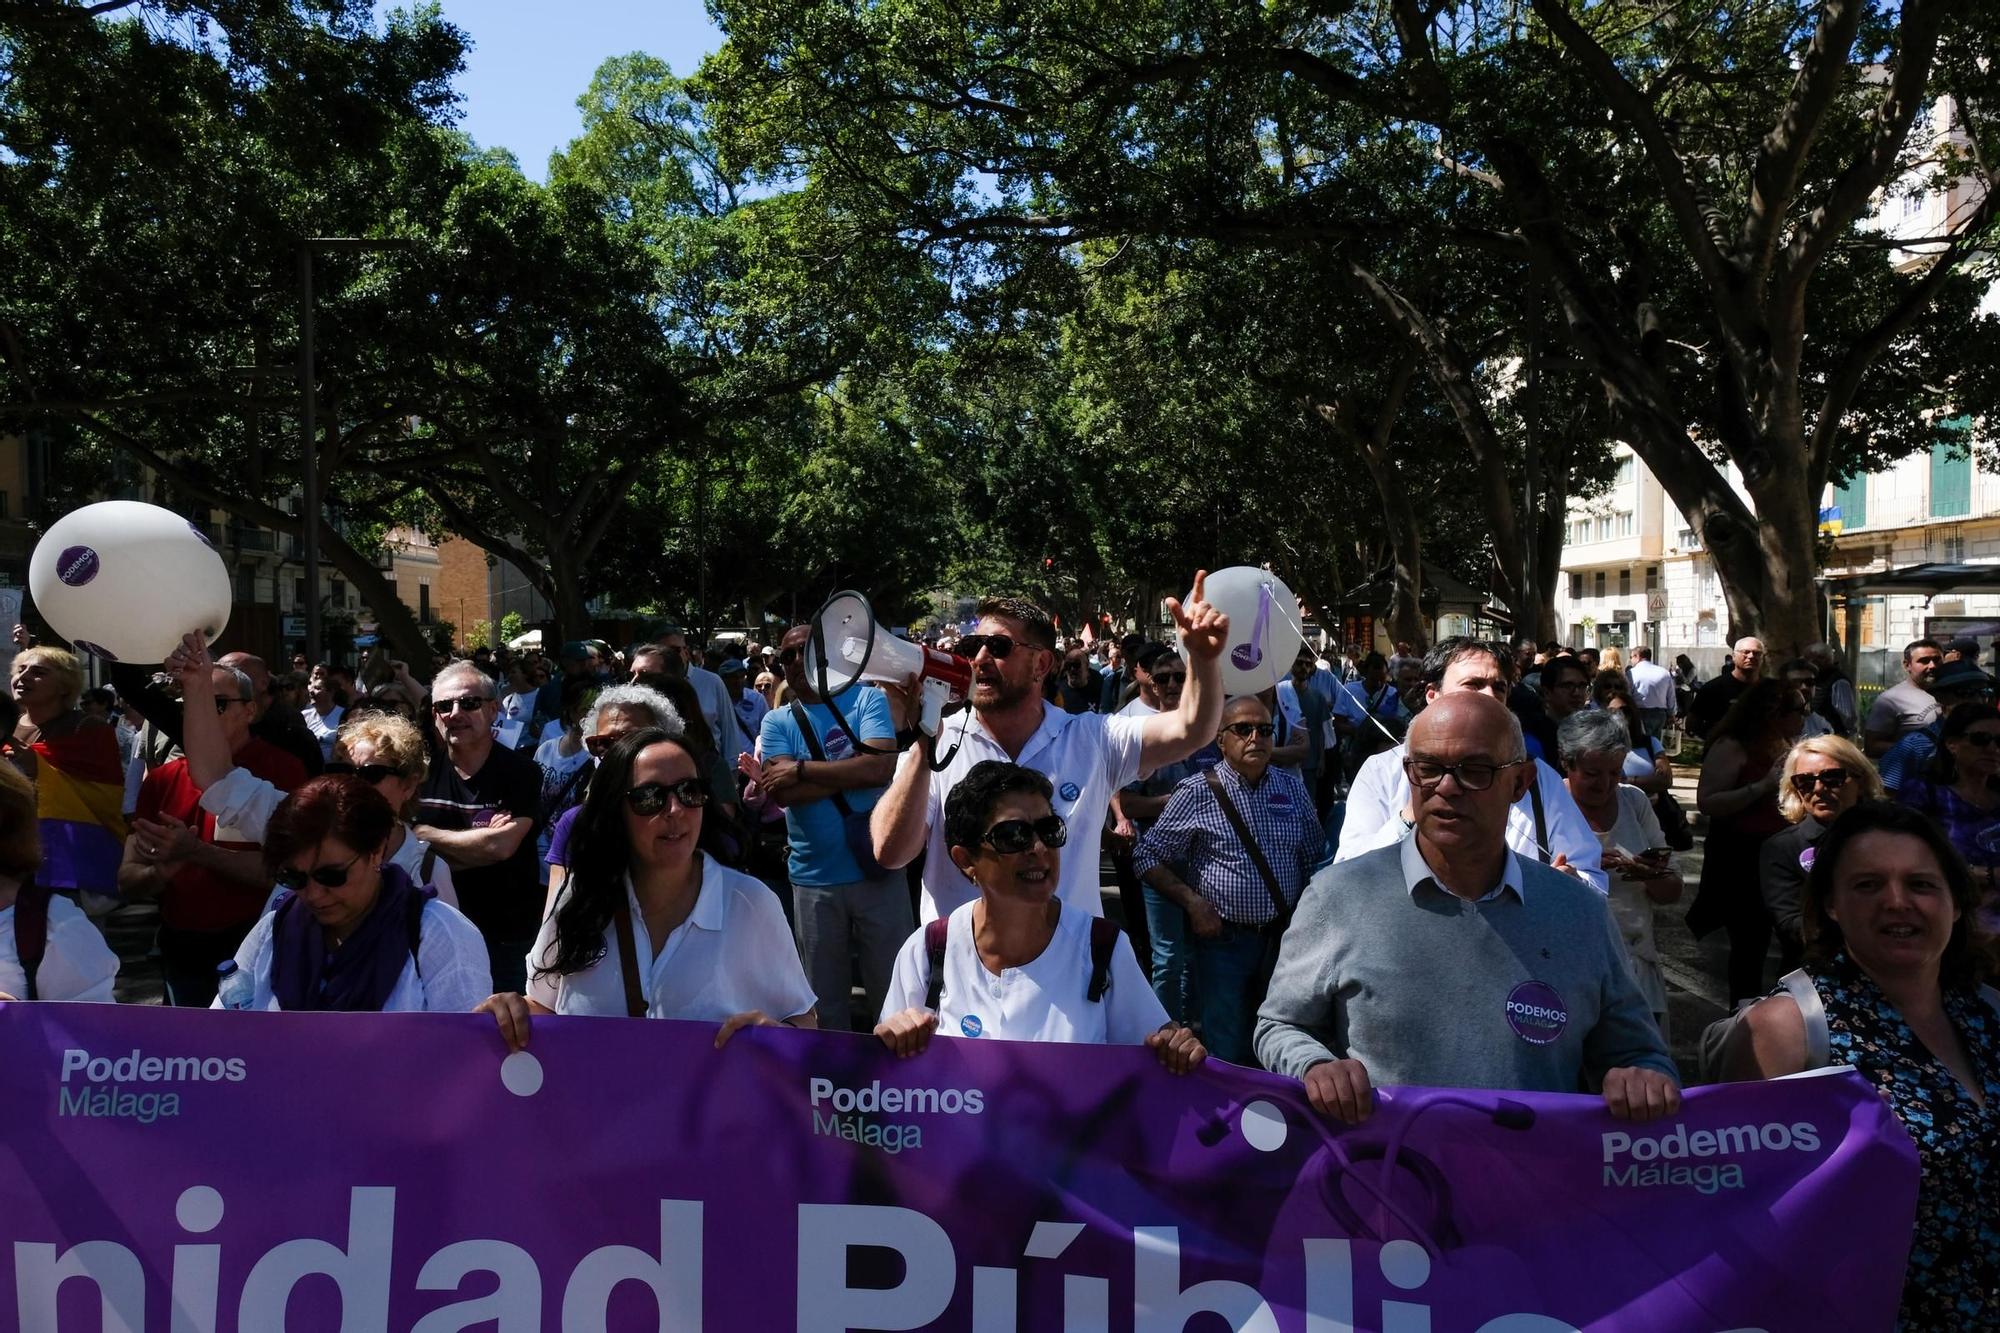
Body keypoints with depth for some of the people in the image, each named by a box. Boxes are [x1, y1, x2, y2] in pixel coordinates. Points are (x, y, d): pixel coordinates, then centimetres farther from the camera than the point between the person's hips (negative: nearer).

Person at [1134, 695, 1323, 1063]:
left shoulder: (1293, 788, 4)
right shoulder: (1197, 793, -8)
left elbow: (1313, 858, 11)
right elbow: (1147, 856, -4)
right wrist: (1192, 901, -14)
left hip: (1283, 937, 4)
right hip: (1224, 938, -3)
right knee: (1228, 1055, 4)